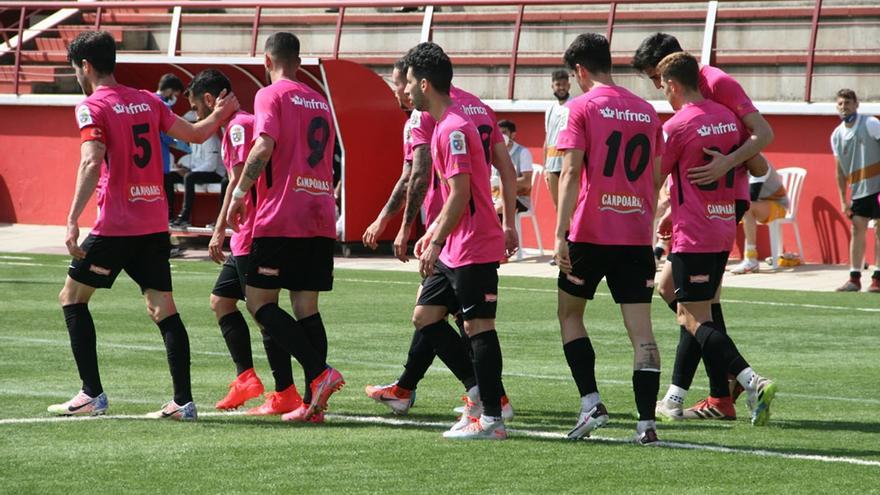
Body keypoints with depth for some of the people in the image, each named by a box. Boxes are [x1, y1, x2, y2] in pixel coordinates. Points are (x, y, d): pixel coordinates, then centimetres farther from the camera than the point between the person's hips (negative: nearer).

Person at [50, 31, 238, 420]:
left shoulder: (92, 107, -7)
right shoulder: (147, 101, 11)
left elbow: (91, 162, -20)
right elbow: (195, 134, 20)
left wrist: (72, 220, -26)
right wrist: (220, 114, 41)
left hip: (116, 225, -6)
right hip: (155, 223, 6)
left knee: (72, 297, 8)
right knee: (163, 308, 4)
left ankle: (92, 395, 3)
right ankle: (183, 400, -3)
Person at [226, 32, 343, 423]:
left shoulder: (271, 96, -3)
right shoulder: (319, 102, 18)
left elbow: (265, 146, -17)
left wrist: (239, 194, -11)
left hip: (281, 218, -7)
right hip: (321, 218, 7)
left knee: (259, 302, -2)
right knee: (306, 307, 7)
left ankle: (319, 374, -17)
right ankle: (313, 403, -1)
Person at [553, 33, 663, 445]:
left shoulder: (581, 108, -5)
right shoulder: (646, 112, 11)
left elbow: (571, 173, -12)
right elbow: (655, 179, 15)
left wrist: (560, 234, -14)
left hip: (590, 232, -4)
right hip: (637, 236, 4)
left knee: (569, 314, 15)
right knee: (641, 330, 0)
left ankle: (591, 403, 3)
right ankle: (646, 422, -7)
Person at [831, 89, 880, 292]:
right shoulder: (837, 135, 8)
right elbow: (840, 170, 14)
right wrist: (843, 199, 11)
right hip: (857, 190, 5)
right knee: (857, 230, 4)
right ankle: (854, 278, 8)